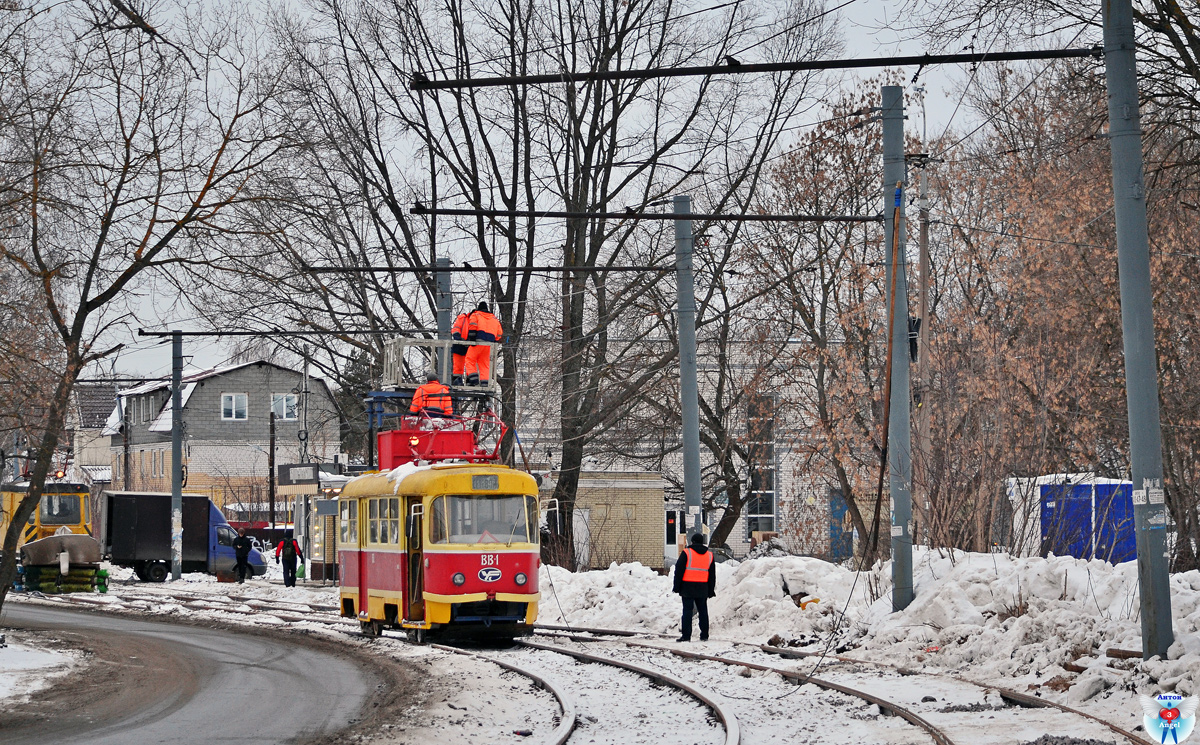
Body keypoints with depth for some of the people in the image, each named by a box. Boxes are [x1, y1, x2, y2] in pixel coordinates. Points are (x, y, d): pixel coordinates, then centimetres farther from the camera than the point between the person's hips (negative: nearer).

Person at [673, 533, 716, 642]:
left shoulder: (686, 553, -4)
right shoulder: (709, 555, 11)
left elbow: (679, 570, -6)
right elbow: (712, 575, 16)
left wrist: (677, 587, -1)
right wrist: (711, 591, 21)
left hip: (688, 587, -4)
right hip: (702, 589, 4)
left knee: (687, 610, -3)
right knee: (703, 611, 11)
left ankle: (686, 635, -7)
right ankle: (704, 635, 12)